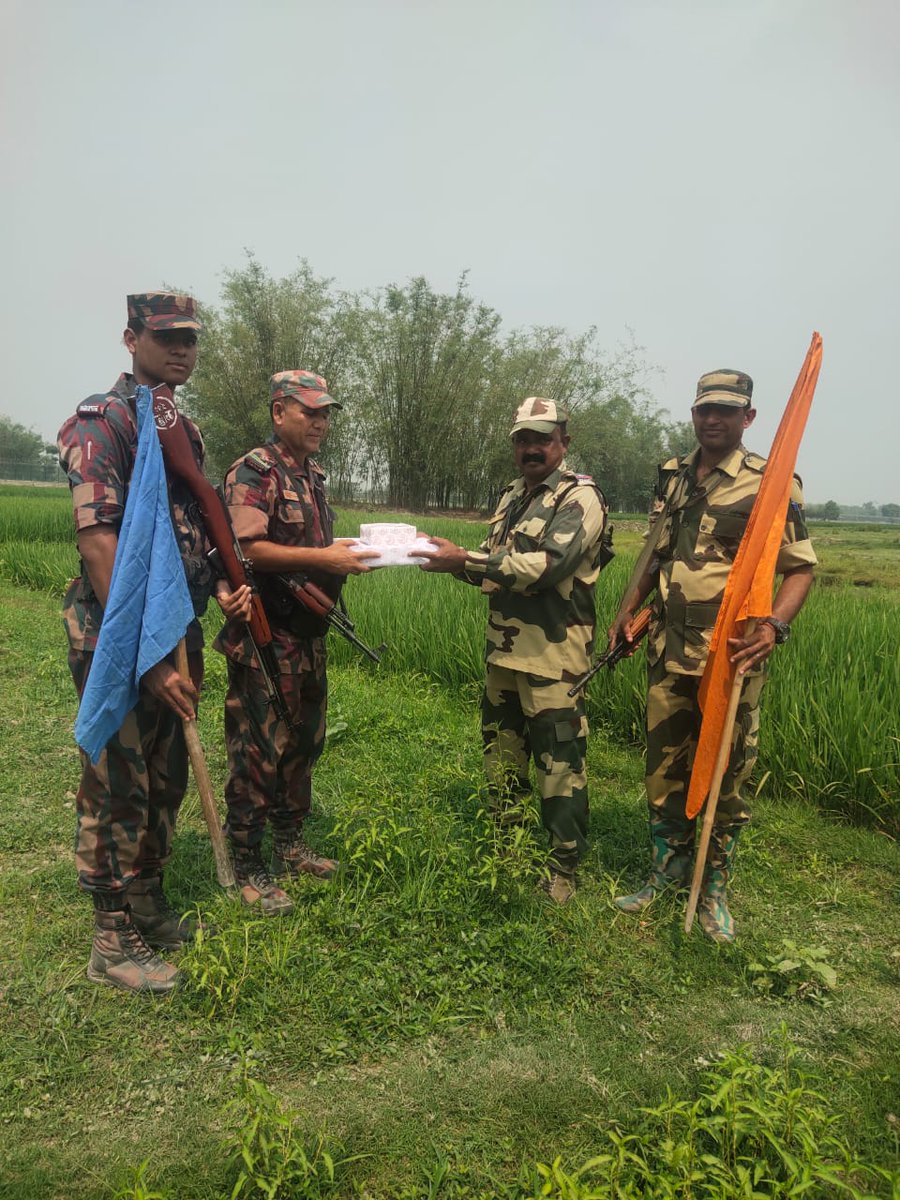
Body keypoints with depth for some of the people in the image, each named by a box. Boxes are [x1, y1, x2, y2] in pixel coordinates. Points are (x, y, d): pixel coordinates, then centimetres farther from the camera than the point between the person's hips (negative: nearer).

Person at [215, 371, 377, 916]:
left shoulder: (315, 474, 16)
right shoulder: (253, 472, -12)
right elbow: (246, 549, -23)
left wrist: (349, 554, 6)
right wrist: (322, 558, -25)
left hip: (310, 635, 9)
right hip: (266, 640, -9)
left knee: (303, 744, 17)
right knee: (259, 752, -1)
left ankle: (290, 844, 33)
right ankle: (247, 867, 13)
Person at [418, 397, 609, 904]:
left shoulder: (581, 497, -10)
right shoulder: (512, 496, 16)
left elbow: (549, 564, -24)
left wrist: (465, 559, -25)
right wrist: (451, 558, -5)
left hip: (552, 657, -8)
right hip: (504, 651, 9)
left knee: (560, 765, -1)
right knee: (501, 753, 19)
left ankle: (564, 870, 14)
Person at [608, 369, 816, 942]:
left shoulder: (772, 482, -6)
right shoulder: (672, 476, 11)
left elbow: (801, 567, -7)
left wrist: (775, 625, -23)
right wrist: (628, 611, 16)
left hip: (731, 654, -5)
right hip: (670, 647, 5)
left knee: (726, 771, 6)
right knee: (664, 763, 14)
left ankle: (714, 888, 24)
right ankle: (667, 867, 32)